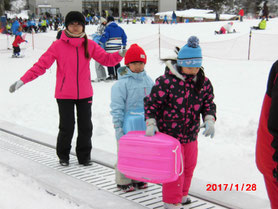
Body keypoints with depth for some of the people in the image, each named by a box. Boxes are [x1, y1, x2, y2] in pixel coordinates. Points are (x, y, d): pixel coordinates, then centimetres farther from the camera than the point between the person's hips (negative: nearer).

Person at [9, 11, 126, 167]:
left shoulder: (90, 45, 2)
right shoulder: (58, 45, -7)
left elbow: (106, 59, 1)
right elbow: (42, 64, -10)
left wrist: (120, 55, -19)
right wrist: (23, 80, -19)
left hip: (85, 94, 3)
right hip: (64, 95, -2)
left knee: (86, 127, 9)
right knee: (66, 127, 3)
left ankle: (84, 156, 28)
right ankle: (63, 156, 26)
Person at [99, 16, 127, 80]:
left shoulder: (108, 28, -8)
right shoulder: (120, 28, 10)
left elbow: (104, 37, -17)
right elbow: (124, 37, 14)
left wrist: (100, 44, -13)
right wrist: (123, 45, 24)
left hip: (109, 49, -6)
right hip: (118, 48, 6)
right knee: (117, 62, 14)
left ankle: (112, 75, -2)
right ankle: (118, 75, 16)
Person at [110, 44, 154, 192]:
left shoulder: (148, 81, 6)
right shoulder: (122, 83, -14)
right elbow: (117, 108, -13)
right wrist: (118, 127, -15)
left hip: (144, 126, 6)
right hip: (128, 126, -6)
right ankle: (123, 180, 21)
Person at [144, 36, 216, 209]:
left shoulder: (204, 83, -1)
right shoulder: (166, 81, -18)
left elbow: (209, 104, 6)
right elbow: (152, 103, -11)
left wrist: (209, 120, -13)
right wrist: (151, 124, -18)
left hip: (191, 135, 6)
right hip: (169, 134, -6)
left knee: (189, 166, 19)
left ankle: (181, 194, 43)